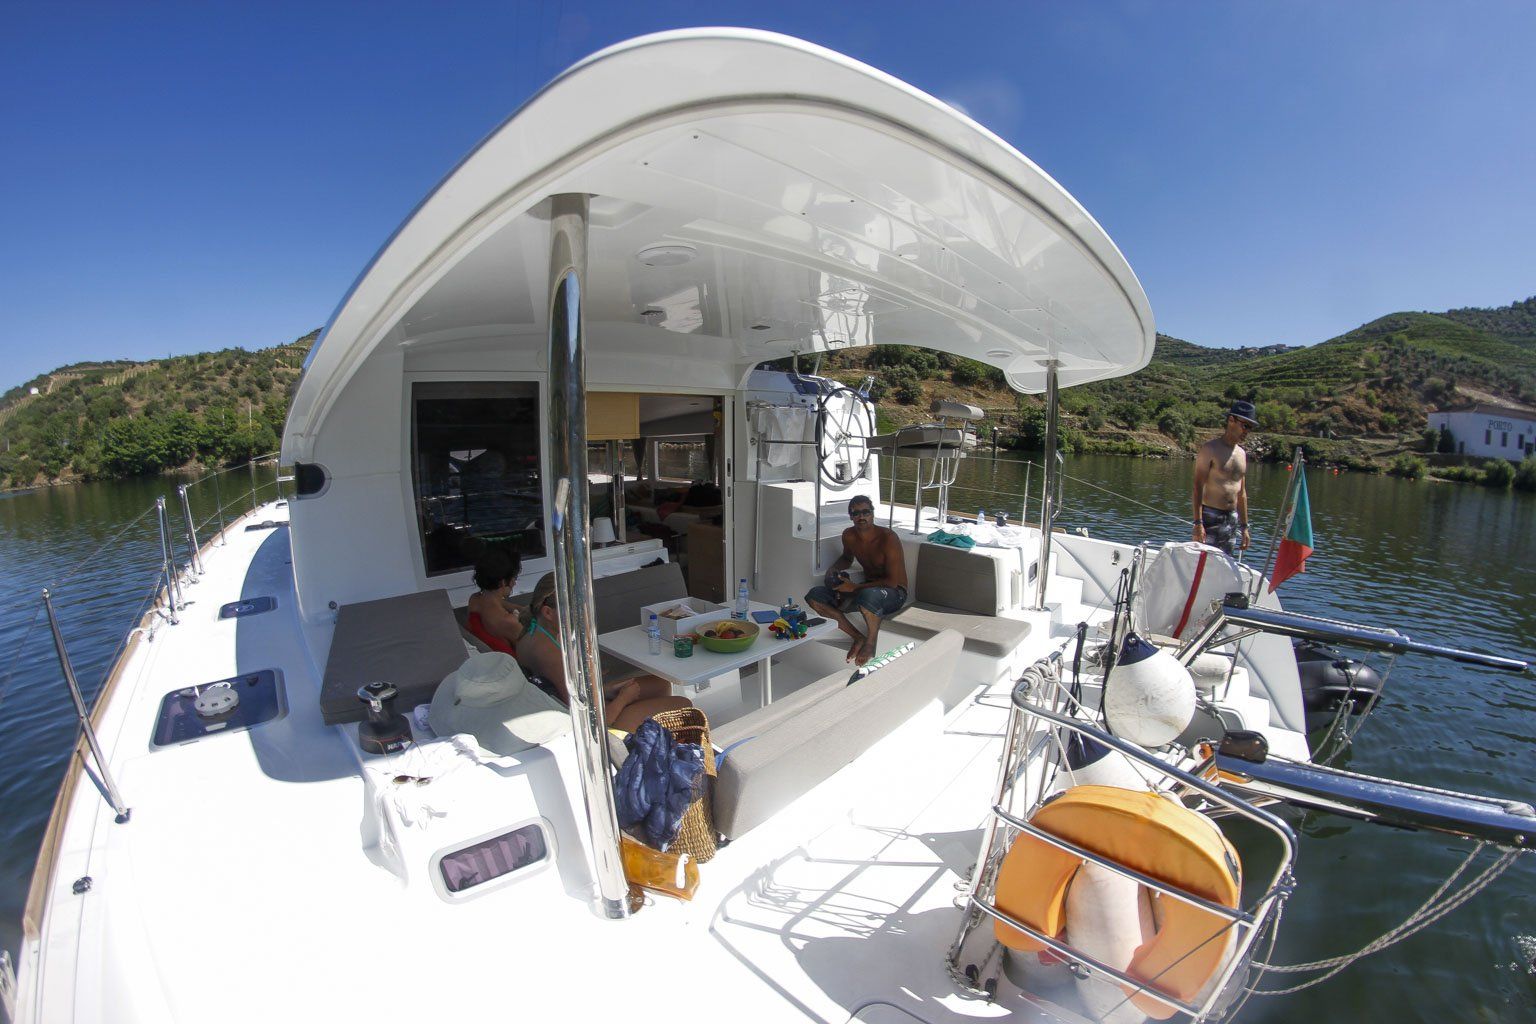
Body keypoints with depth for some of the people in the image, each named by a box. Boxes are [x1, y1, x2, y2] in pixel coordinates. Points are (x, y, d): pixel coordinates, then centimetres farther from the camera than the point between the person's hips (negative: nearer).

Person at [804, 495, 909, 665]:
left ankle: (870, 643, -16)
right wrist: (833, 570, 0)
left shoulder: (888, 538, -21)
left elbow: (892, 582, -22)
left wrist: (855, 588, -23)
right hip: (867, 587, 7)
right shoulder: (849, 535, -2)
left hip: (894, 594, -6)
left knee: (869, 595, -44)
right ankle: (858, 637, -14)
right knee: (814, 596, -10)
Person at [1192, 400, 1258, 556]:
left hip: (1233, 519, 7)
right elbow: (1198, 487, -14)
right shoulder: (1210, 448, -8)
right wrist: (1198, 523, -21)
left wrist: (1244, 526, 18)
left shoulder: (1242, 454, 14)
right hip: (1210, 517, -7)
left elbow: (1242, 493, 19)